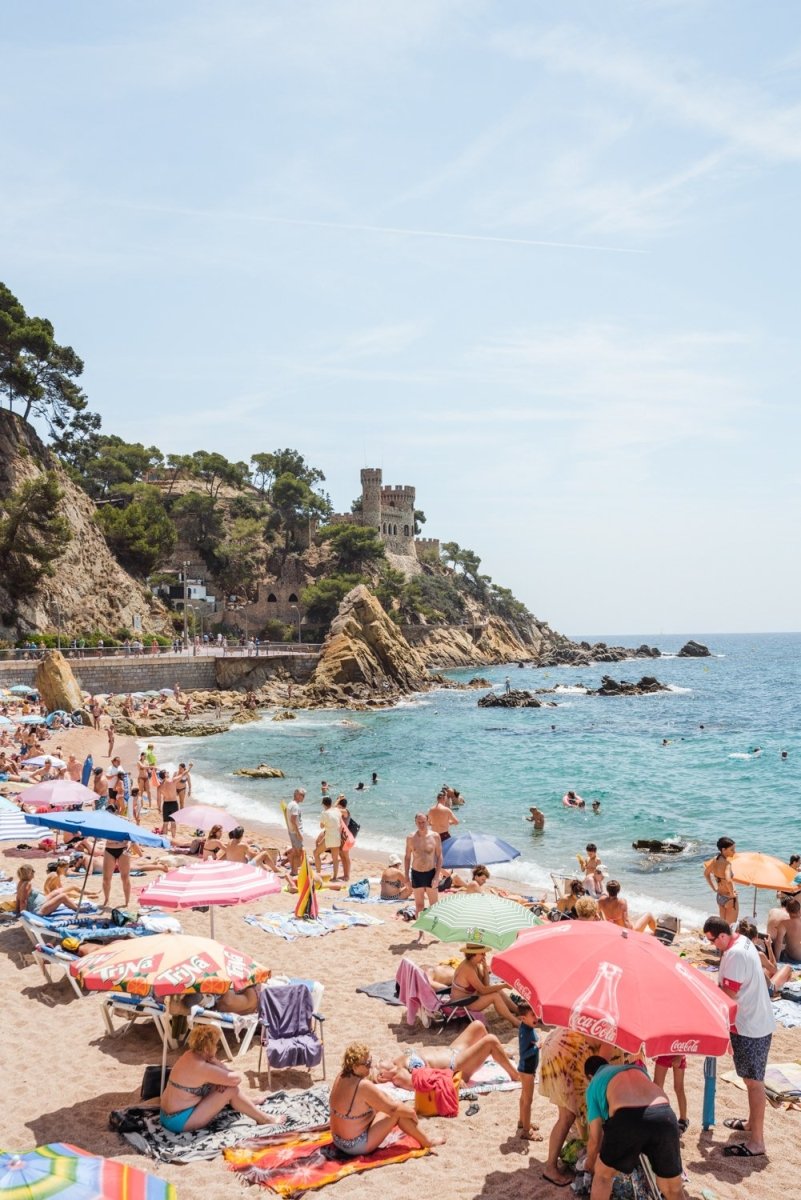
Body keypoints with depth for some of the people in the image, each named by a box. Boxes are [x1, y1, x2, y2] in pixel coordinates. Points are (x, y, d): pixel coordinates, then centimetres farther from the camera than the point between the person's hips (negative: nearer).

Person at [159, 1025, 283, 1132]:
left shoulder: (192, 1055, 2)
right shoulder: (201, 1067, -26)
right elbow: (236, 1079, -18)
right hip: (180, 1121, -9)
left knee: (224, 1083, 12)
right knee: (231, 1090, -9)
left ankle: (249, 1104, 32)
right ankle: (264, 1119, 5)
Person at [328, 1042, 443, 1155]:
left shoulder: (341, 1077, -2)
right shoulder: (363, 1086, -28)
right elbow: (392, 1108, -18)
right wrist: (411, 1112, -2)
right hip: (357, 1146, -9)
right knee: (398, 1112, -5)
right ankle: (427, 1142, 11)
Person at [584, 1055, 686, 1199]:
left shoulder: (594, 1085, 32)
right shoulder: (637, 1068, 42)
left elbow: (595, 1139, 32)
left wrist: (589, 1166, 52)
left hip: (627, 1117, -3)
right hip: (664, 1115, 3)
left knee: (603, 1174, 25)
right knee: (673, 1188, 22)